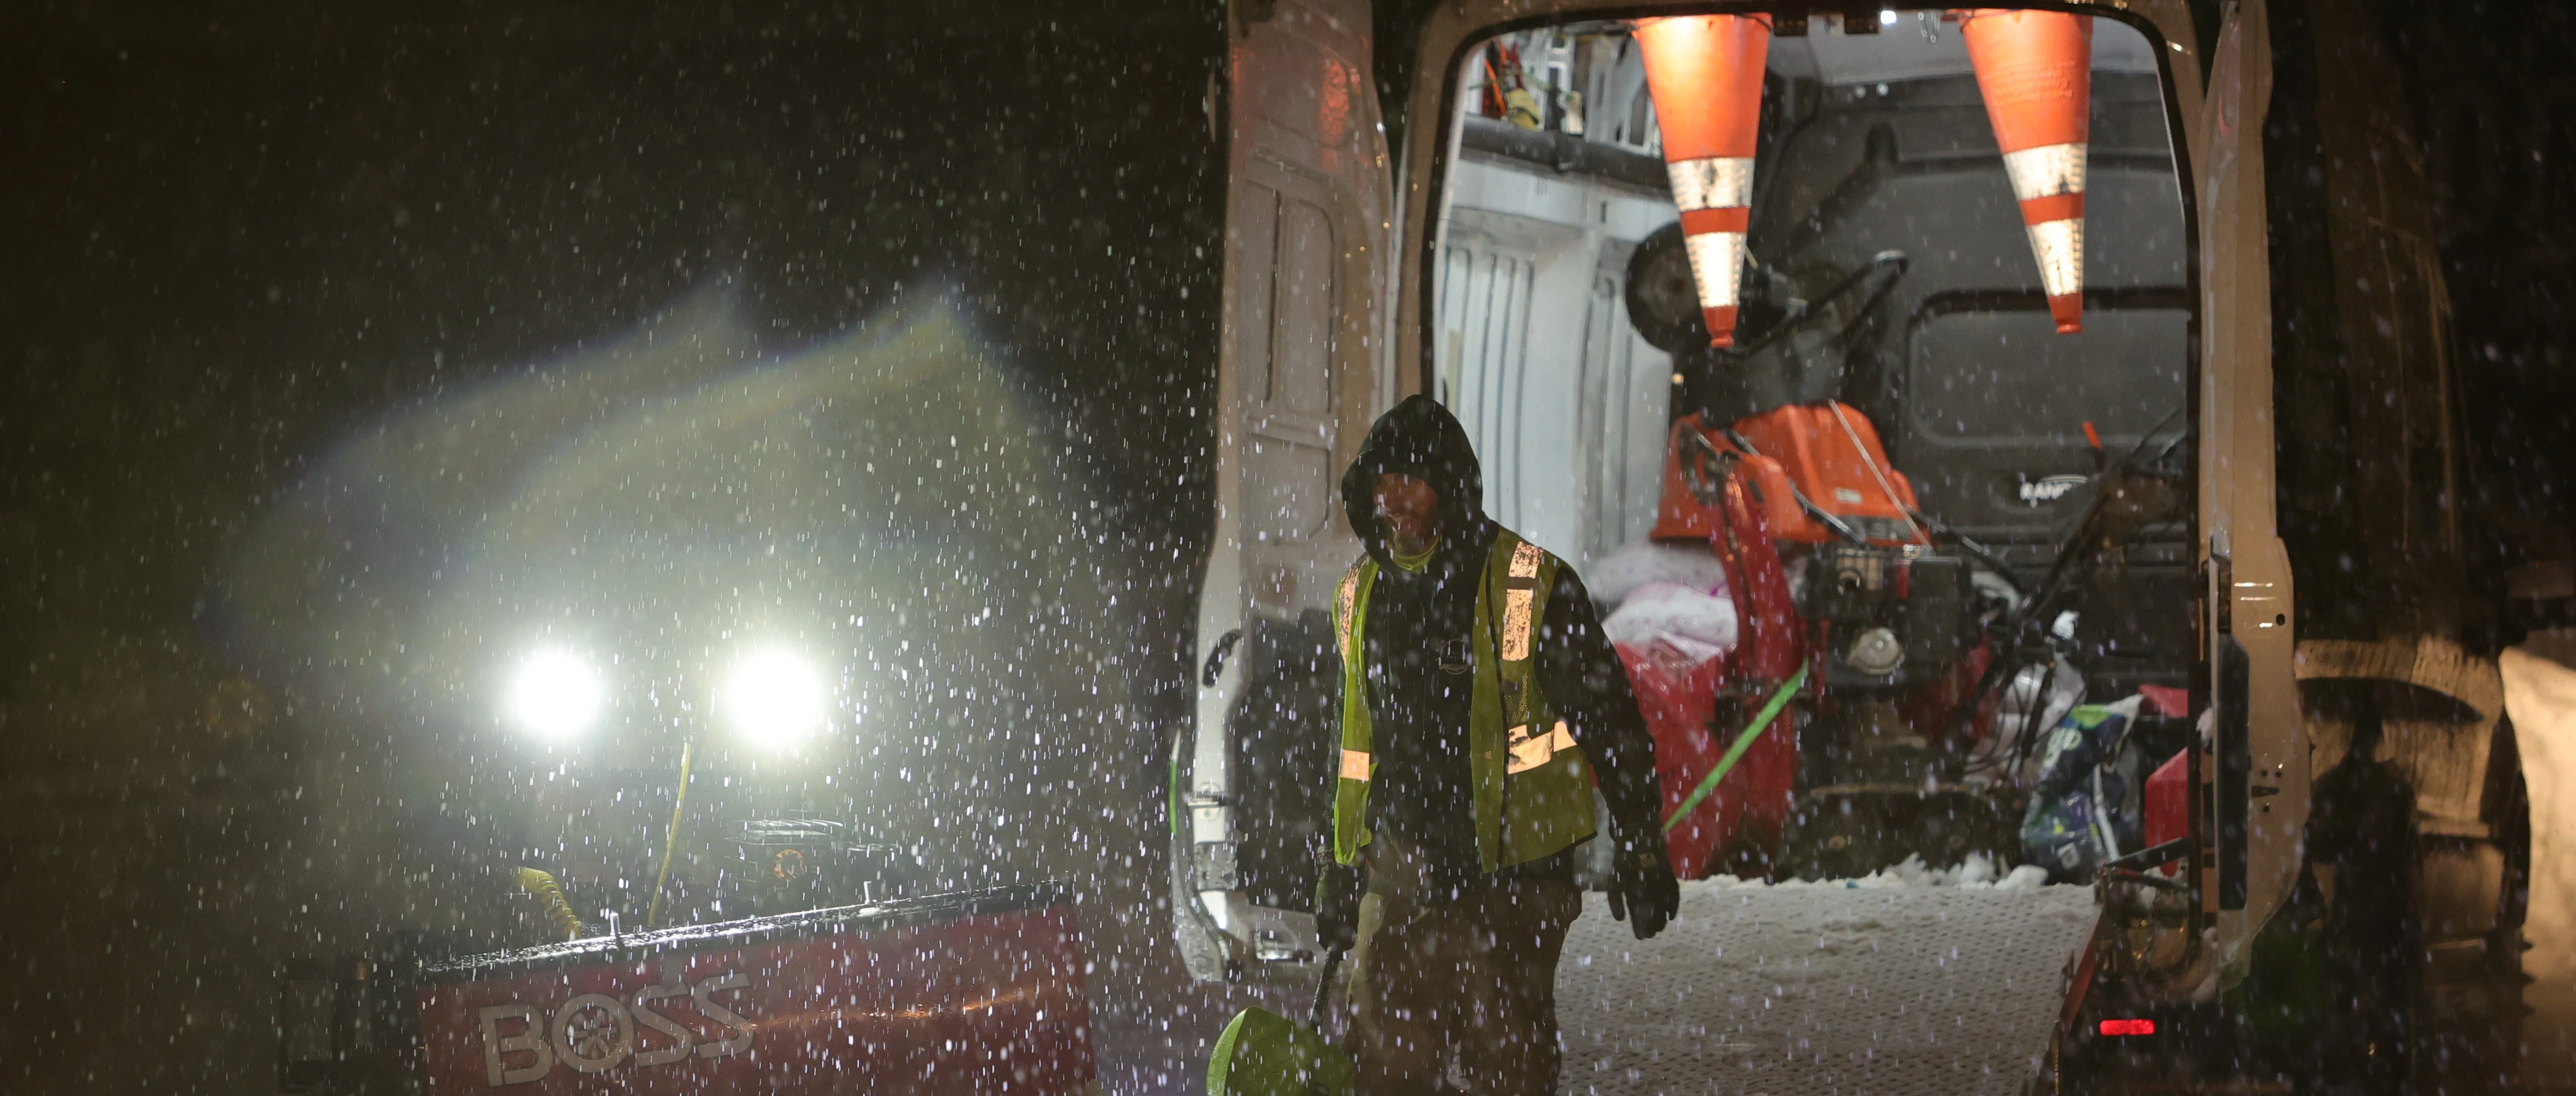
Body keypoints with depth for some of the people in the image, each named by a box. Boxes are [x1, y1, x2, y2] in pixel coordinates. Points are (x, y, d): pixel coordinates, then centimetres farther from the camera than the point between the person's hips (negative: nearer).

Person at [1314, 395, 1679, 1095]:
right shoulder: (1361, 597, 11)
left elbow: (1611, 720, -3)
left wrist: (1639, 853, -3)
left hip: (1512, 880, -5)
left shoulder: (1533, 587, -7)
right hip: (1400, 879, 5)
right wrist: (1340, 874, 23)